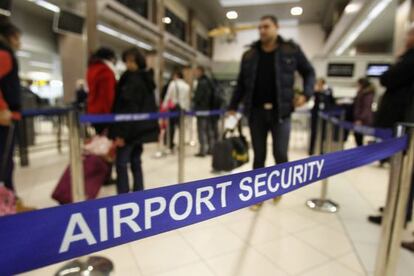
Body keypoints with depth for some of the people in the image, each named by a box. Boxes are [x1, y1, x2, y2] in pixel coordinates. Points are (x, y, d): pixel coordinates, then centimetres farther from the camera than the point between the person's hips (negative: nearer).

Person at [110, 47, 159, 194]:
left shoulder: (131, 79, -14)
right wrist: (150, 125, 22)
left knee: (121, 163, 0)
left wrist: (121, 132, -19)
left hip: (130, 129, -9)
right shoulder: (147, 79, 13)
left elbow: (128, 107, -20)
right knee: (135, 162, 15)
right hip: (143, 127, 9)